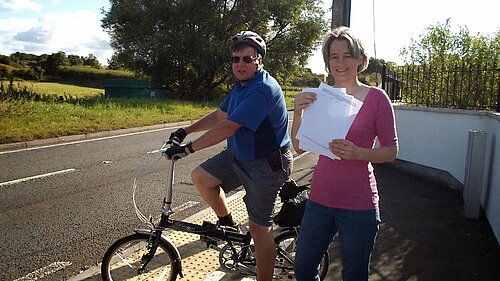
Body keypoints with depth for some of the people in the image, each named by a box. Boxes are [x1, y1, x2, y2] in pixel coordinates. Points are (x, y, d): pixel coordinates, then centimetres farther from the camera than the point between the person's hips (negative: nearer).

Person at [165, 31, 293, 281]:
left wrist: (188, 148, -24)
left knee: (259, 227, -2)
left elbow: (227, 127, -28)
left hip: (266, 164, -9)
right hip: (238, 155, 9)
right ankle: (227, 224, 22)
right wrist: (185, 131, 14)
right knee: (200, 176, 3)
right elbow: (220, 115, 18)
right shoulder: (240, 86, 8)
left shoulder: (263, 89, -25)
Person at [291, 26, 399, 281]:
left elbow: (392, 151, -4)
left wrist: (357, 152, -22)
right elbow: (299, 147, 3)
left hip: (358, 205, -3)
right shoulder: (319, 97, 5)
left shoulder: (376, 98, -6)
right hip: (320, 200, 4)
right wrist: (298, 112, -13)